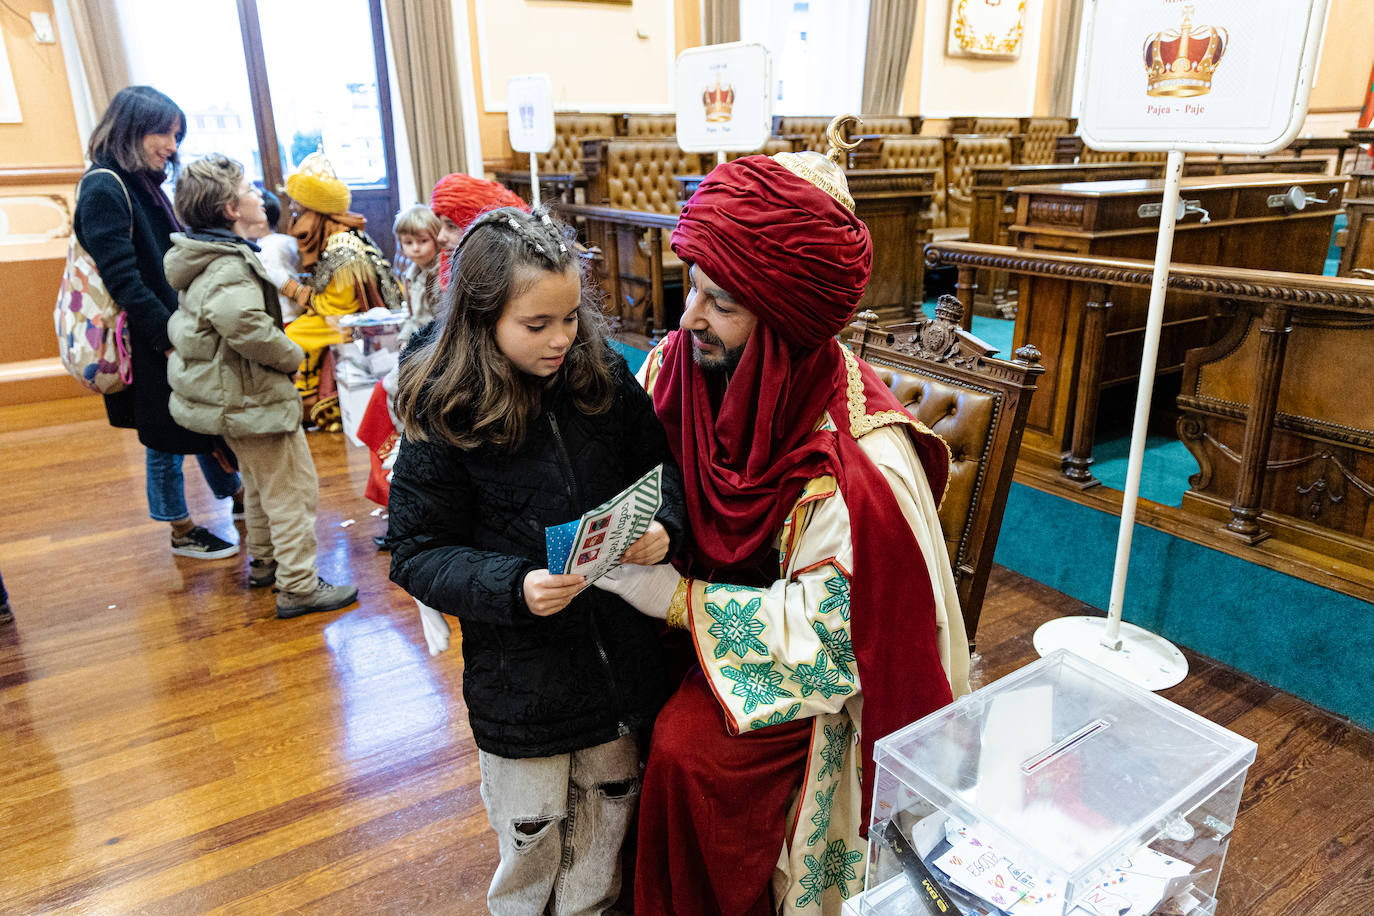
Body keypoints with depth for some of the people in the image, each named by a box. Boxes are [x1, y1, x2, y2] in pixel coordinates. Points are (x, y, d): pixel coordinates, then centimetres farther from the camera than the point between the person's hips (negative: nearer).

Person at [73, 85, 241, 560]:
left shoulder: (146, 183, 11)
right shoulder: (104, 188, -16)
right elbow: (123, 279, -22)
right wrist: (170, 338, -23)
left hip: (181, 333, 8)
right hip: (150, 346, -8)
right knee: (165, 441, 6)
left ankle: (238, 498, 35)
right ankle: (182, 532, 21)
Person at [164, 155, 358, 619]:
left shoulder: (209, 257, 9)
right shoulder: (229, 268, -24)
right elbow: (247, 326, -41)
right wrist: (291, 355, -24)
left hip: (233, 394, 11)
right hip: (254, 398, -11)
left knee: (261, 484, 25)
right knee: (293, 489, -1)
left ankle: (263, 562, 40)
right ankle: (298, 587, 6)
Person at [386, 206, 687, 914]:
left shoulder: (605, 379, -6)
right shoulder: (444, 417, -16)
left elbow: (660, 466, 5)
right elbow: (419, 556, -12)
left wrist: (663, 524, -16)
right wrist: (513, 588, -28)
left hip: (619, 660, 3)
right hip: (520, 677, -3)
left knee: (607, 818, 23)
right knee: (531, 839, 17)